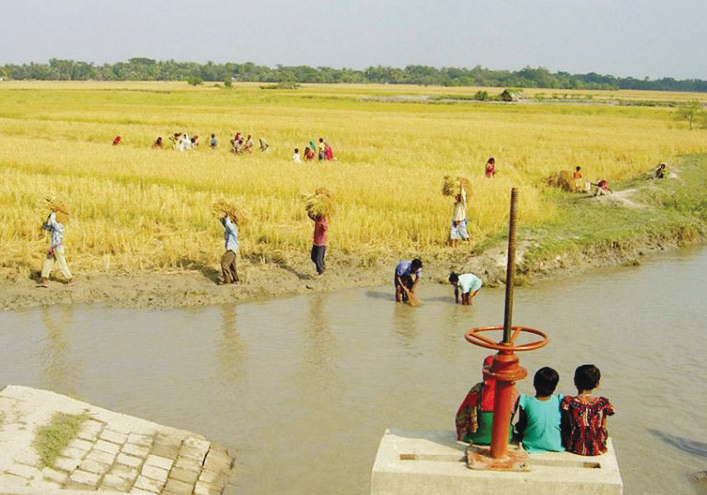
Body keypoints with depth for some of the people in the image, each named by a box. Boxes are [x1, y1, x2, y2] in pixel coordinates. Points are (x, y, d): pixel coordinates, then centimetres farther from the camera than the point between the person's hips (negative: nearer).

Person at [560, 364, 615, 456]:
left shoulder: (568, 402, -17)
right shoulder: (603, 404, -12)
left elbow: (563, 427, -7)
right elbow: (603, 429, -2)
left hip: (574, 448, -1)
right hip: (598, 450, 1)